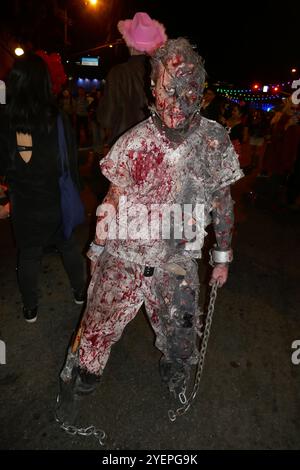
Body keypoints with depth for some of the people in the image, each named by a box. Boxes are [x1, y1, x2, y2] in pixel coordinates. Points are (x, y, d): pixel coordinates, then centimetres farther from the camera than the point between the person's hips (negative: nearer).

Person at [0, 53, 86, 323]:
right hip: (57, 200, 0)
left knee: (28, 255, 16)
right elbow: (72, 163, -8)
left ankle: (31, 309, 32)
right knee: (68, 246, 21)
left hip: (24, 204, 1)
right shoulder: (60, 121, -17)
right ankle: (80, 291, 39)